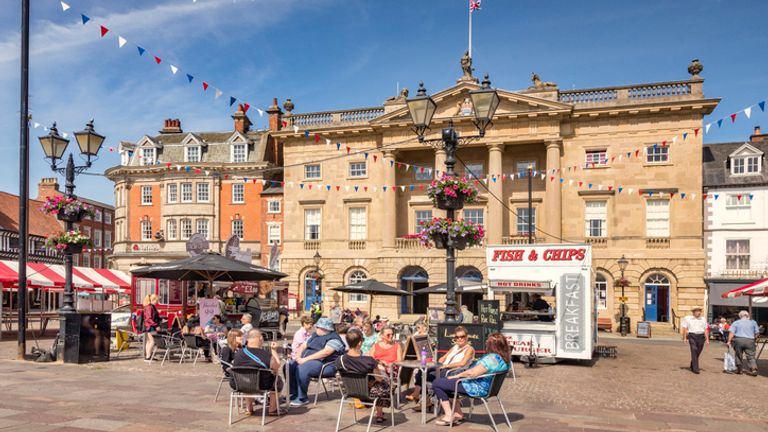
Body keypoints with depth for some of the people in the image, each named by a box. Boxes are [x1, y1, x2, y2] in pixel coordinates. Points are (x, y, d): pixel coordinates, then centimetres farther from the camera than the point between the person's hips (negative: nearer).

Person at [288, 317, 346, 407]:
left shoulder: (333, 338, -8)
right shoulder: (314, 335, 21)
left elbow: (325, 352, -23)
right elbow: (303, 346, 19)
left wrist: (306, 359, -25)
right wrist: (298, 357, -4)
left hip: (324, 364, -9)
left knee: (301, 369, -31)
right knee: (289, 366, -10)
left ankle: (302, 398, -18)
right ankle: (293, 394, 0)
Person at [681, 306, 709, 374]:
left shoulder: (703, 319, 12)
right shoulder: (687, 318, 3)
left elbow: (706, 330, 12)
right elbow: (685, 329, 1)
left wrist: (707, 339, 6)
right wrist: (684, 338, -5)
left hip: (701, 336, 4)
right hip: (692, 336, -4)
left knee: (698, 353, 11)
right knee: (694, 352, -13)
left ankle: (692, 366, 31)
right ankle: (695, 369, -12)